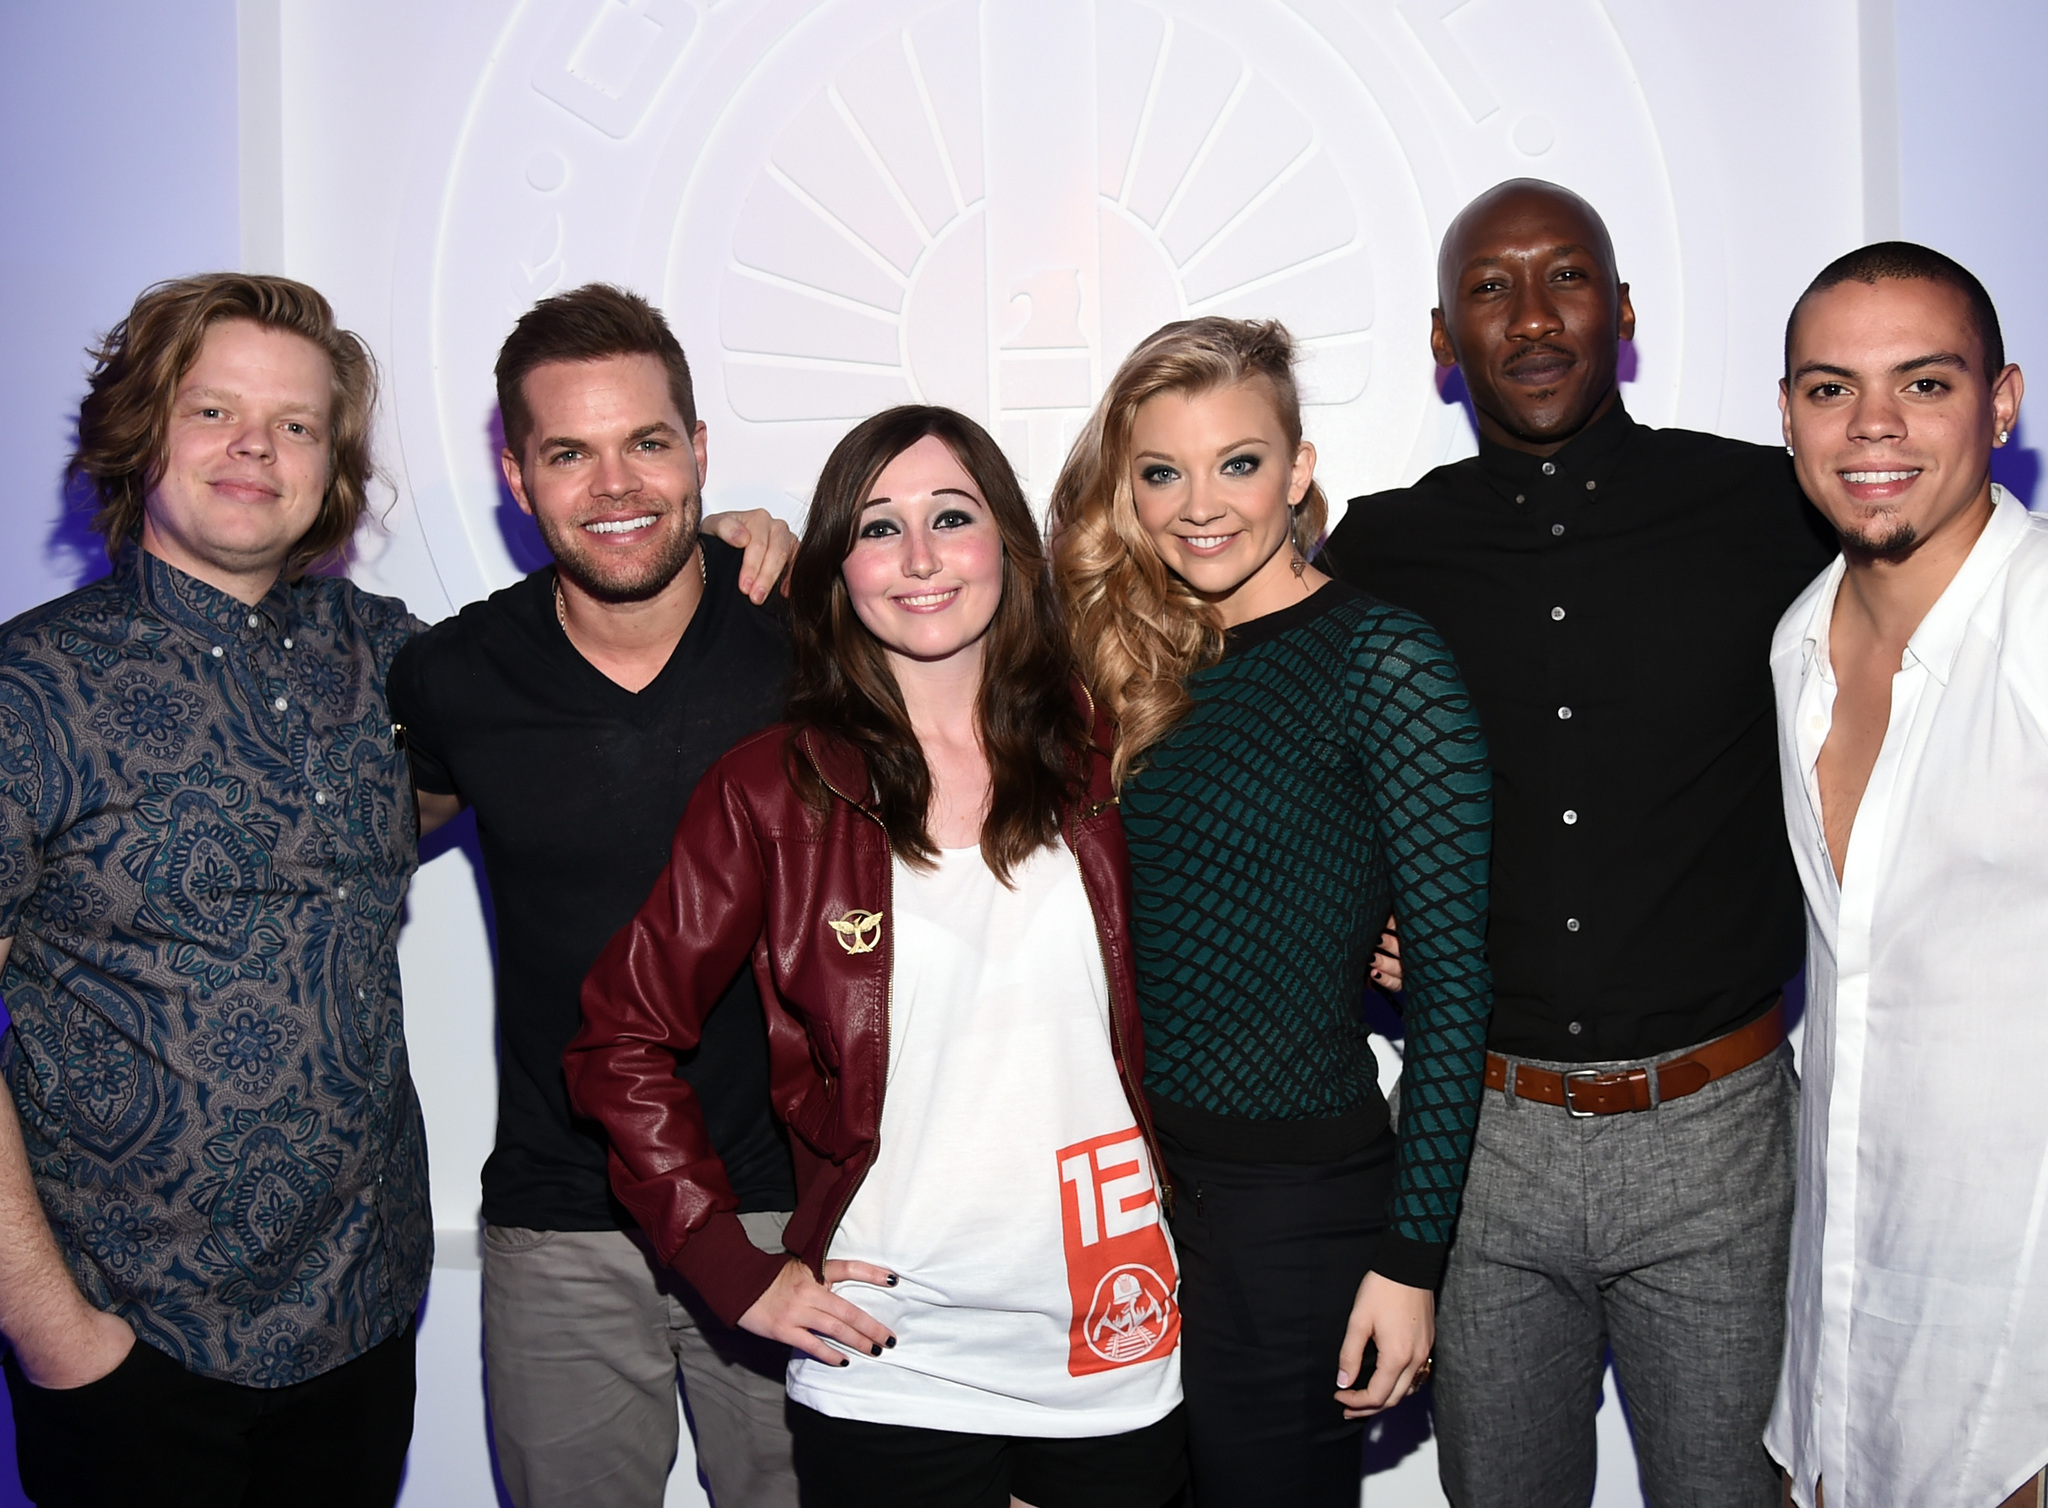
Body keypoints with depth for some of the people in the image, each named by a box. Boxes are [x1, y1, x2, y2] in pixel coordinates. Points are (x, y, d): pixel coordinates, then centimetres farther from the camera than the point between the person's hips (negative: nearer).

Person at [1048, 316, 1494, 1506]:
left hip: (1299, 1193, -5)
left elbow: (1453, 967, -12)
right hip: (1131, 1177, 6)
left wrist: (1411, 1252, -13)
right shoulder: (1138, 665, 6)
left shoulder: (1385, 660, -11)